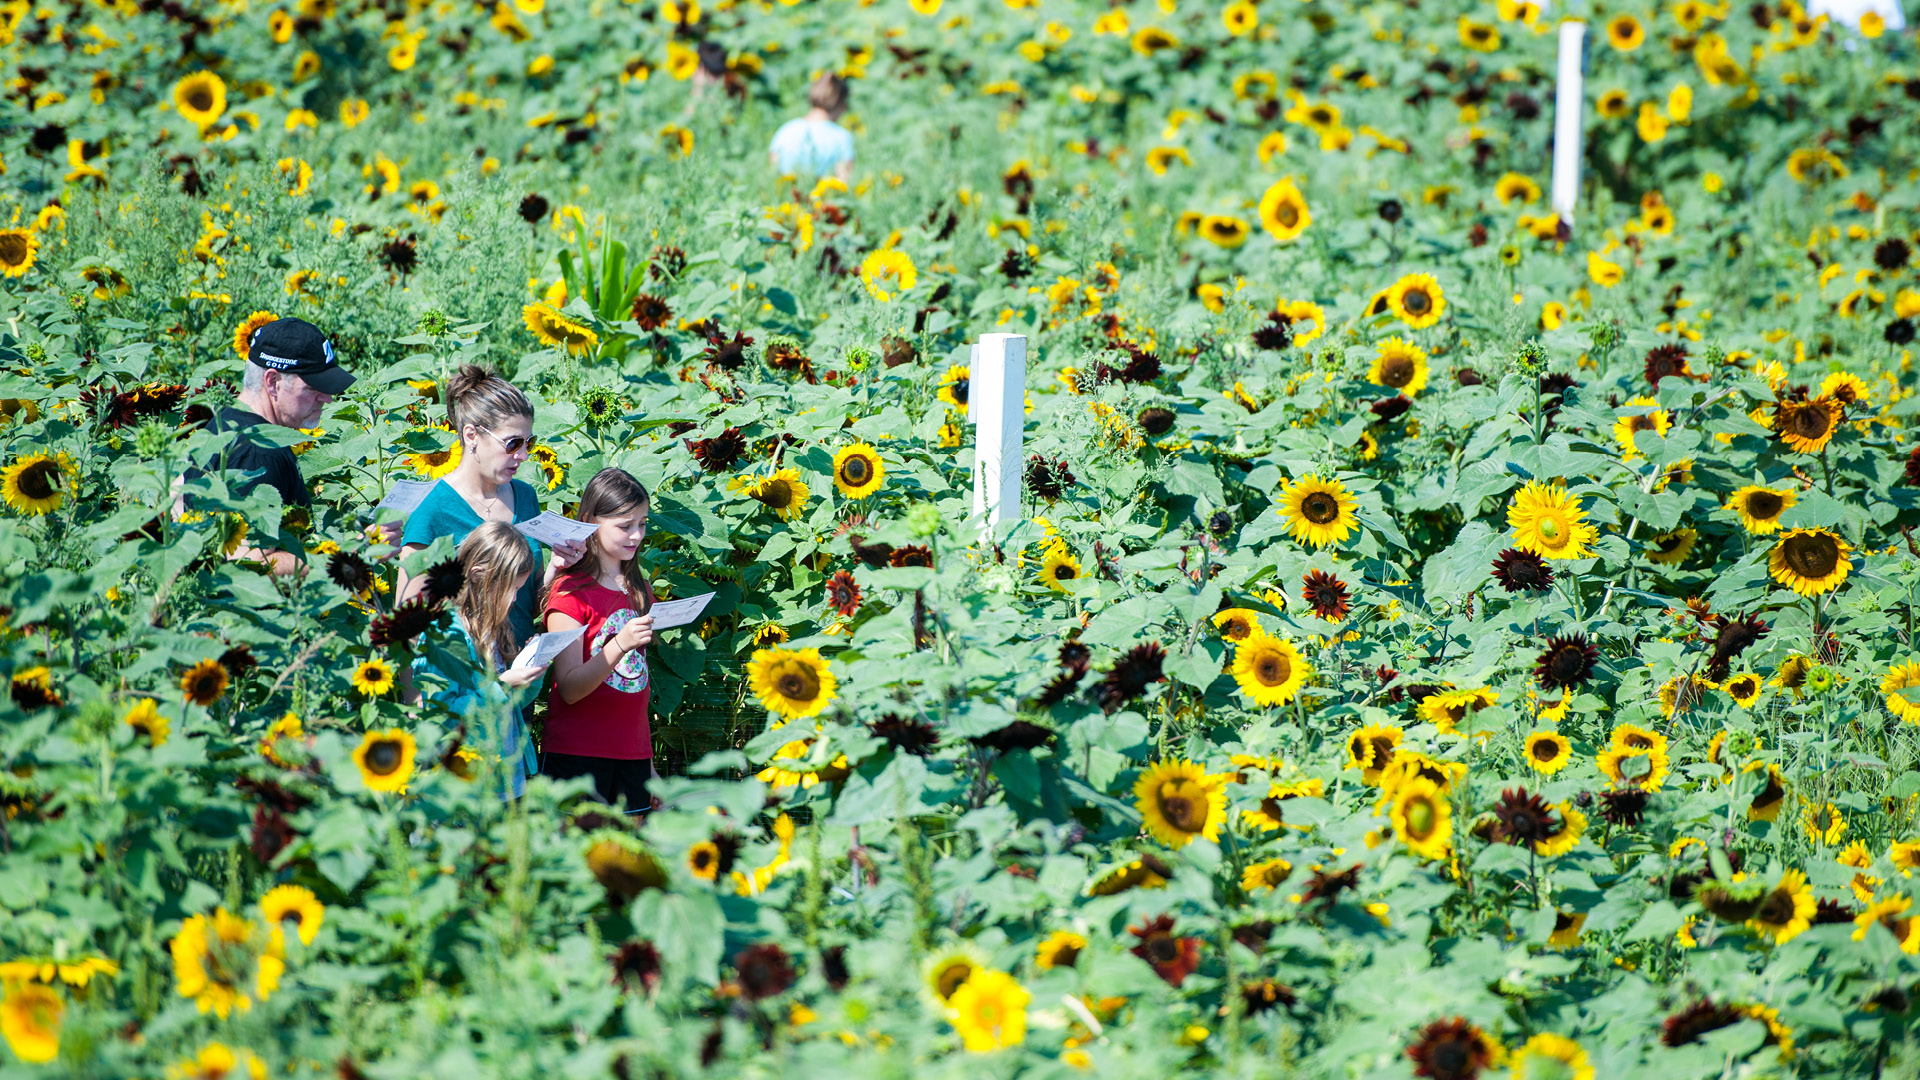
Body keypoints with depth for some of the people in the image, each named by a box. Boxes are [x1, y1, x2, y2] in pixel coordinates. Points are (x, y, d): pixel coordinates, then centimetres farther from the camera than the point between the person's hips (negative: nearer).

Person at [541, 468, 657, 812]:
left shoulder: (639, 590, 16)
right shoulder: (571, 591, -5)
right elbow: (570, 689, -13)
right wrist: (620, 645, -27)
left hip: (632, 757, 6)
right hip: (577, 756, -6)